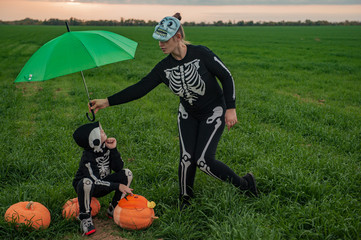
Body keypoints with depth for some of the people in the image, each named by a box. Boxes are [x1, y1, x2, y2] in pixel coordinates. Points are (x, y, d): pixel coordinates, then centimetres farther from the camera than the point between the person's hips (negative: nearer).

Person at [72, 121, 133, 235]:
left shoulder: (106, 147, -11)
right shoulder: (87, 158, -28)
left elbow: (118, 168, -14)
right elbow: (95, 181, -31)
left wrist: (113, 149, -25)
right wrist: (118, 186, -37)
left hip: (103, 184, 6)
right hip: (85, 187, -5)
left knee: (127, 173, -14)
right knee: (87, 182, -42)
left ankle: (113, 209, -3)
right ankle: (85, 217, -19)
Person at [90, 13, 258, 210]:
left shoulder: (201, 53, -24)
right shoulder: (164, 67, -12)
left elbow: (226, 77, -15)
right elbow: (140, 88, -11)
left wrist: (230, 108, -17)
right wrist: (108, 101, -16)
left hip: (214, 112, -4)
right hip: (188, 114, 4)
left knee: (203, 160, -11)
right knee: (186, 157, -6)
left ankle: (244, 184, 11)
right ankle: (184, 201, 17)